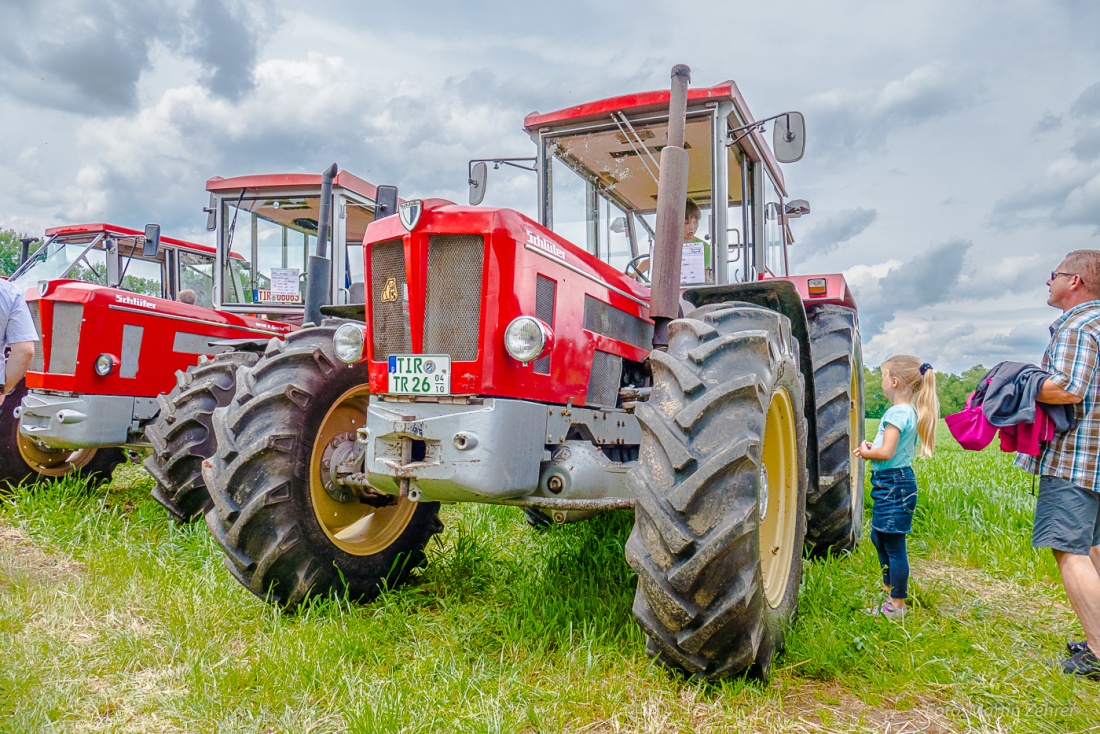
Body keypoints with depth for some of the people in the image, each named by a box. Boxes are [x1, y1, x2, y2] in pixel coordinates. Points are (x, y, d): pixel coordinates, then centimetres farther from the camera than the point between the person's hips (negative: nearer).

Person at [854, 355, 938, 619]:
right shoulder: (911, 412, 11)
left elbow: (886, 452, -25)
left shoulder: (897, 413, -19)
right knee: (878, 537, 23)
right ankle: (890, 589, 38)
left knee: (894, 545, -1)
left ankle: (897, 606, 9)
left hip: (893, 484, -11)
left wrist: (865, 451, -7)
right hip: (897, 482, 11)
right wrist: (872, 448, 5)